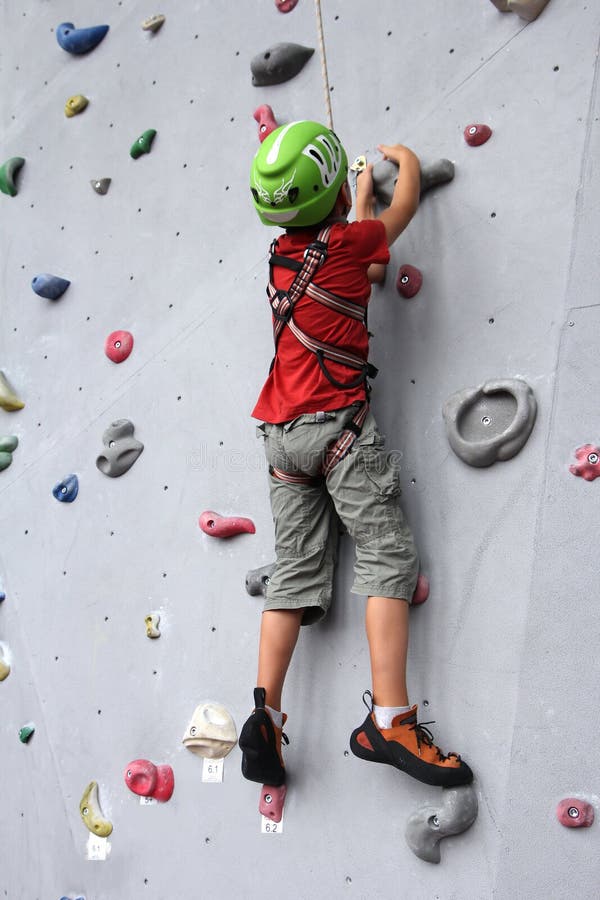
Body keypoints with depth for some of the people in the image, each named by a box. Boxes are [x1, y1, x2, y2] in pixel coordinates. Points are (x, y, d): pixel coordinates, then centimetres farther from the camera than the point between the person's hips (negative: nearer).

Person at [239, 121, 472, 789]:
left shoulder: (282, 253, 14)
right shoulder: (347, 240, -3)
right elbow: (405, 205, 16)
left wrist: (361, 192, 46)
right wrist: (404, 158, 37)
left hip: (282, 432, 7)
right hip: (337, 422, -7)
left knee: (295, 575, 5)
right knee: (387, 557, -8)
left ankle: (264, 716, -4)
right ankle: (390, 721, -16)